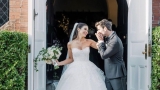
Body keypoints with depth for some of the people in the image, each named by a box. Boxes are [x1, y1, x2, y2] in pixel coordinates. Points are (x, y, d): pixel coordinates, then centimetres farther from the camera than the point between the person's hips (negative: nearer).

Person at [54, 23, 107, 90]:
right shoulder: (70, 44, 1)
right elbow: (70, 59, 9)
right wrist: (59, 63, 0)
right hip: (75, 71, -1)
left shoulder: (89, 42, 2)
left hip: (88, 70, 1)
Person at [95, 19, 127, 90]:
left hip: (117, 75, -8)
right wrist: (100, 45, -5)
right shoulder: (107, 38, 9)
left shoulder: (115, 40, -19)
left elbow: (104, 55, -18)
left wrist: (101, 41, -9)